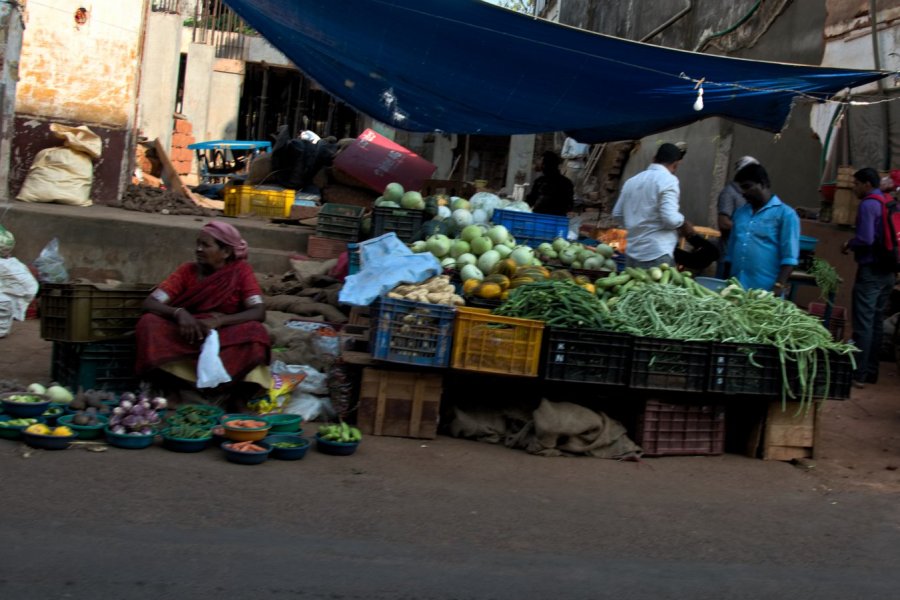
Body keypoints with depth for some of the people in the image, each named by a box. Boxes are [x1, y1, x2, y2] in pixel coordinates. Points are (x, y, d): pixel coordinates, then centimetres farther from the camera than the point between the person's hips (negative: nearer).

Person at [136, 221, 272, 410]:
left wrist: (218, 321, -31)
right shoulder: (187, 271, 1)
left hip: (226, 343, -2)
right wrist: (178, 313, -30)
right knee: (149, 323, -25)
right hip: (189, 340, 2)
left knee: (254, 332, -32)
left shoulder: (240, 271, -3)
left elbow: (259, 312, -15)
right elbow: (150, 302, -8)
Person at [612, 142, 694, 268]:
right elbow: (670, 218, -19)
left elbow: (617, 214, 17)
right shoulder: (668, 180, -10)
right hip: (657, 255, -7)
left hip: (632, 252, 7)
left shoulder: (632, 180, 11)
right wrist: (685, 225, 0)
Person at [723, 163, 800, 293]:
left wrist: (779, 287, -15)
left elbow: (789, 257, -7)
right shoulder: (740, 212, 17)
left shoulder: (785, 214, -2)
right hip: (736, 289, 5)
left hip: (765, 292, -5)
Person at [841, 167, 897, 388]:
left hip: (870, 272, -8)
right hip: (887, 272, 8)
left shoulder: (868, 205, -13)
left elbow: (865, 239, -23)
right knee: (877, 323, 13)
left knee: (863, 324, -5)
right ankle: (871, 371, 19)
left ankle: (859, 375, -4)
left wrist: (849, 245, -3)